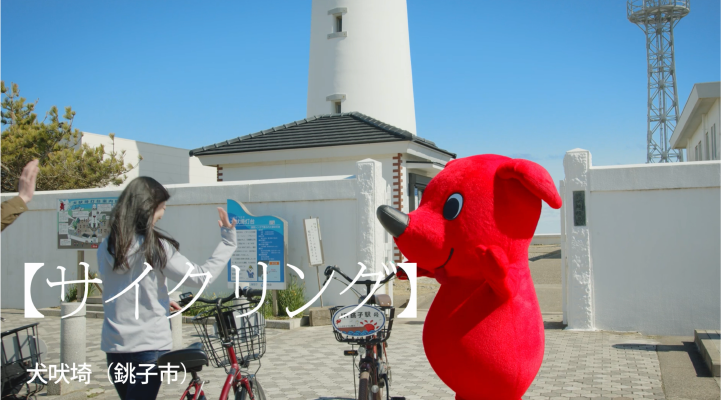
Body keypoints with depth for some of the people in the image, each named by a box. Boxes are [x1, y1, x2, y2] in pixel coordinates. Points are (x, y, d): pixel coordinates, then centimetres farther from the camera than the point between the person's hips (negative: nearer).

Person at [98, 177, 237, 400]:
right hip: (149, 346, -6)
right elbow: (201, 277, -14)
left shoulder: (106, 248, 3)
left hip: (114, 345, 6)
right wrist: (228, 242, -8)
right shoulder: (155, 247, -15)